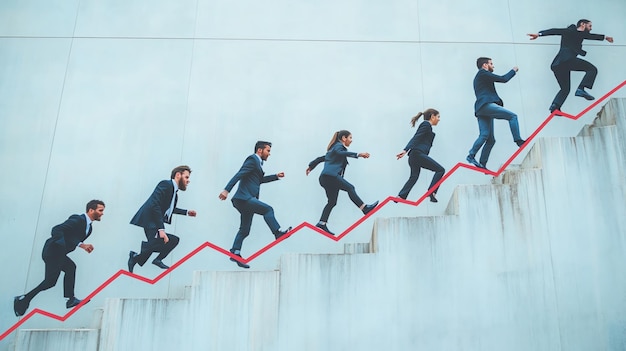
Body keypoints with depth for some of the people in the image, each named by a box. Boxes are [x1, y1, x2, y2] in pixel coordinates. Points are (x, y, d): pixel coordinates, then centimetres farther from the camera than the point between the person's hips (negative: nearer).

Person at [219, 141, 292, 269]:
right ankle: (278, 232, -16)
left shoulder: (257, 162, 22)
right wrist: (226, 190, -26)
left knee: (244, 230, 8)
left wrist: (276, 176, 31)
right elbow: (238, 175, -17)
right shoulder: (252, 160, -7)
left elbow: (260, 179, 38)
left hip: (246, 200, 10)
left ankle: (235, 253, 8)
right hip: (244, 198, -10)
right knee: (268, 209, -17)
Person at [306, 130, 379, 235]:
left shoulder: (336, 147, 32)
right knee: (350, 188, -20)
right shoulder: (338, 146, 2)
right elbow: (341, 153, -23)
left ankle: (322, 223, 1)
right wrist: (358, 155, -33)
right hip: (330, 175, -10)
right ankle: (365, 208, -31)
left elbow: (321, 158, 40)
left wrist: (311, 166, 51)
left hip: (326, 178, 10)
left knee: (332, 202, 5)